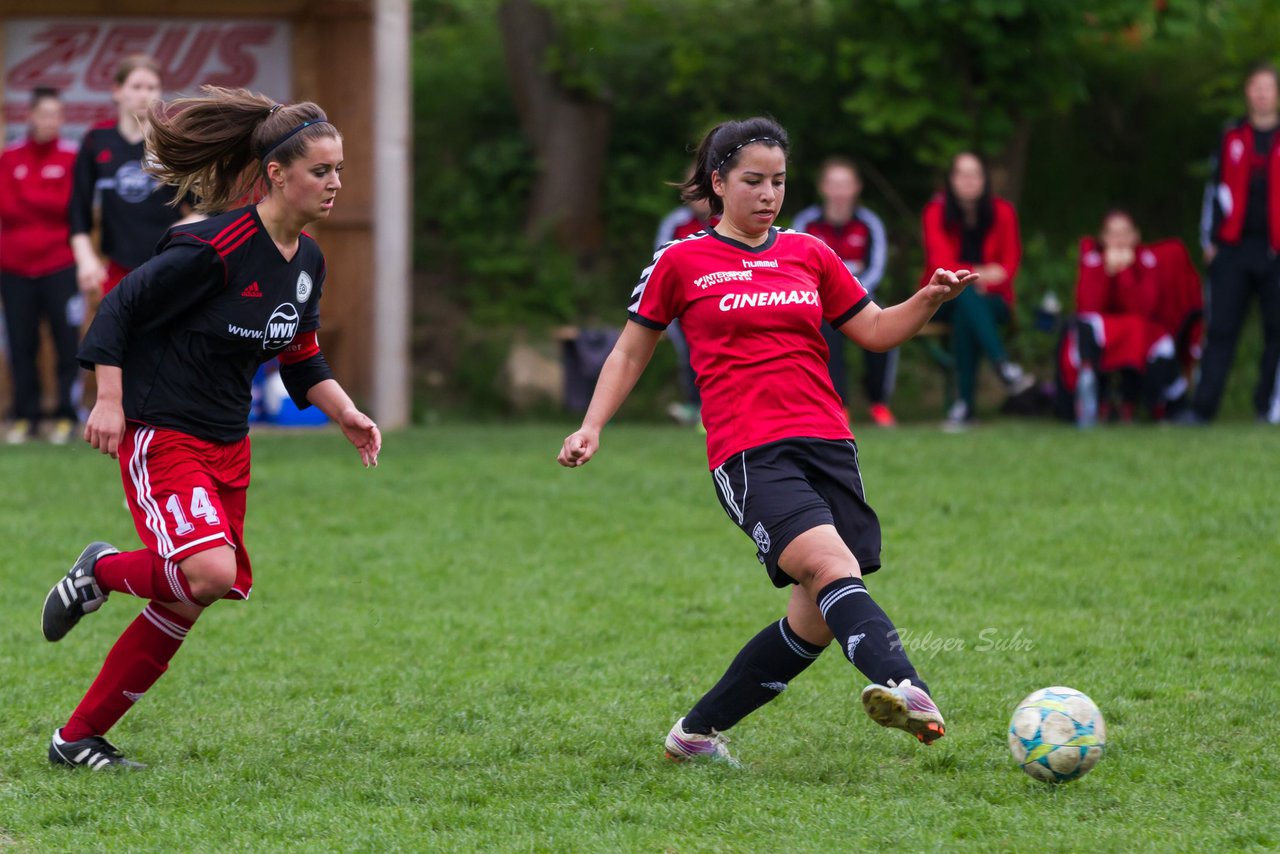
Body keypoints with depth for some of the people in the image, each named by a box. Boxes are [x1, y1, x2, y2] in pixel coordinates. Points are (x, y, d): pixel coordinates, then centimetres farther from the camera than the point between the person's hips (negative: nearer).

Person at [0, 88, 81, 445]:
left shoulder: (71, 158, 3)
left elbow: (70, 206, -8)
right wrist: (47, 206, -7)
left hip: (59, 266, -2)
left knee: (67, 343, -4)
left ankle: (66, 416, 2)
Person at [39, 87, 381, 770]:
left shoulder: (308, 261, 6)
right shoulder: (214, 249, -19)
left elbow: (302, 358, 19)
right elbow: (120, 307, -13)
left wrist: (345, 413, 4)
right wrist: (110, 401, -18)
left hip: (227, 446, 8)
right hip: (158, 437, -8)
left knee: (185, 606, 8)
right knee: (212, 572, -28)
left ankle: (79, 737, 20)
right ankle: (101, 571, 3)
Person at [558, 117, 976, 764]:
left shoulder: (808, 254, 17)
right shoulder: (682, 262, 7)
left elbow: (875, 330, 20)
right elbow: (631, 352, 16)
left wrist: (929, 300, 1)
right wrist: (591, 427, 4)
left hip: (827, 445, 5)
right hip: (748, 454, -5)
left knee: (817, 620, -1)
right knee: (831, 566, -29)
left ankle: (697, 733, 15)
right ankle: (904, 687, -52)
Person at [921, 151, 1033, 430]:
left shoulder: (1002, 212, 1)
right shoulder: (936, 212, -3)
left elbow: (1010, 262, 0)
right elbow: (941, 264, -11)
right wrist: (977, 274, -28)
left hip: (991, 298, 1)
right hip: (945, 298, 0)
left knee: (964, 316, -34)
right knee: (965, 295, -36)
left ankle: (964, 404, -39)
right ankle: (1005, 367, -49)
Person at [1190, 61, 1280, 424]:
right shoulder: (1232, 138, 12)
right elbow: (1216, 190, 15)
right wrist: (1209, 240, 9)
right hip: (1233, 246, 1)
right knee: (1220, 328, -2)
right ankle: (1202, 406, -1)